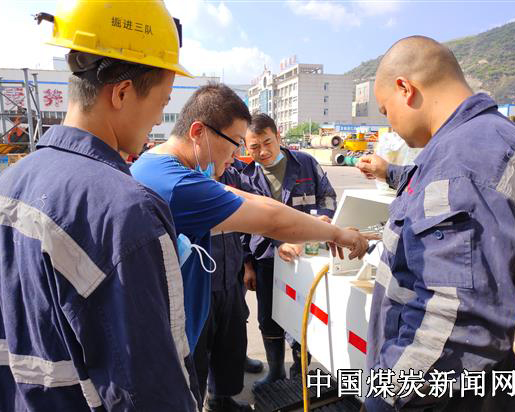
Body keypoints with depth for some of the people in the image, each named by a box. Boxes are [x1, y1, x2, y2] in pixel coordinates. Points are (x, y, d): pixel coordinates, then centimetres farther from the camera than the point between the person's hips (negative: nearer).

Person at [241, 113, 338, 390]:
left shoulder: (306, 163, -3)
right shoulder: (248, 177, 1)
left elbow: (327, 194, 8)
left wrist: (323, 217, -13)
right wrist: (248, 264, 2)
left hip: (305, 253, -1)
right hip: (266, 257, 2)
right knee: (269, 320, 12)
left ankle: (300, 373, 34)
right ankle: (275, 373, 34)